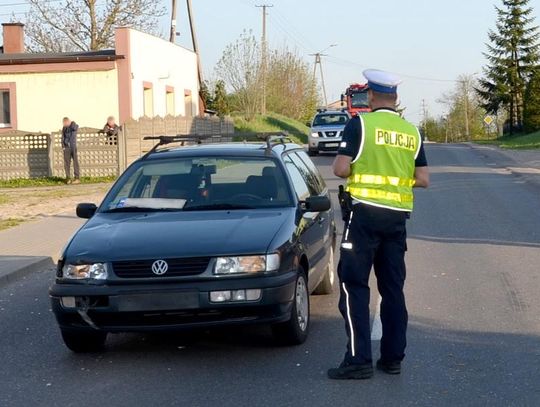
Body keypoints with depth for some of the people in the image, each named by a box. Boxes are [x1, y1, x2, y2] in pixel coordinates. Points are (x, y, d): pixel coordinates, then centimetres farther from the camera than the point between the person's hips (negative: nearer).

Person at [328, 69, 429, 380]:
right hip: (397, 217, 5)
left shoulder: (361, 124, -6)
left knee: (354, 285, -2)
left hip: (366, 213, -5)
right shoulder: (412, 131, 9)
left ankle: (359, 360, -7)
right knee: (393, 287, 11)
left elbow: (340, 169, -11)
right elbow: (423, 180, 7)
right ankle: (393, 358, 14)